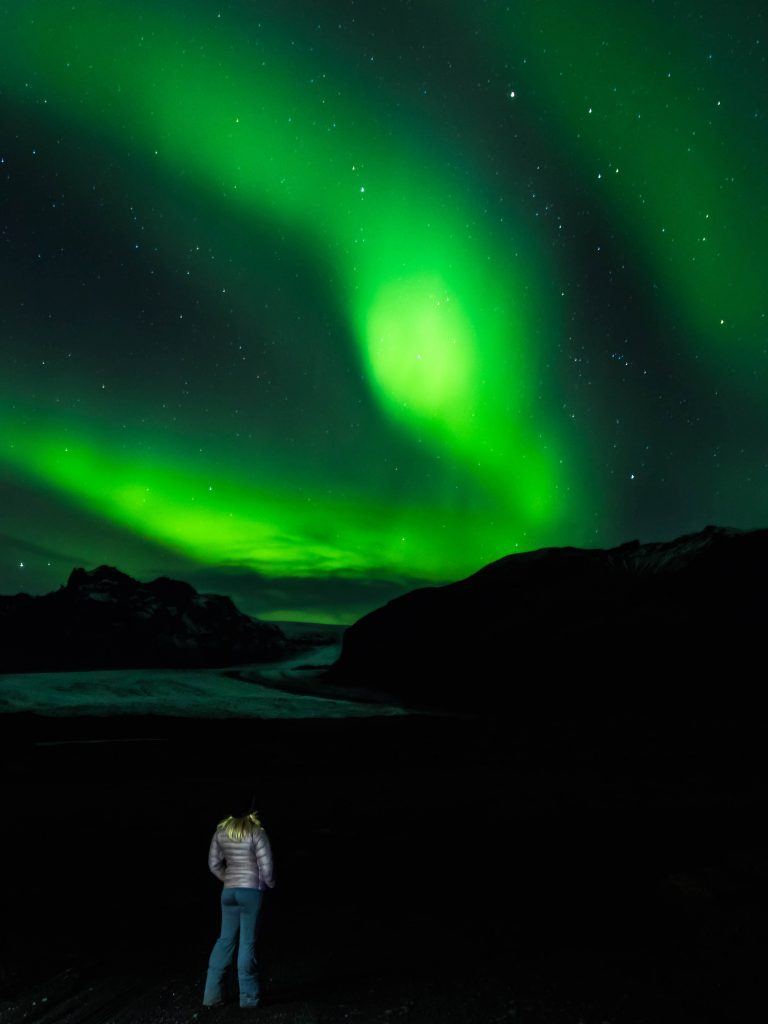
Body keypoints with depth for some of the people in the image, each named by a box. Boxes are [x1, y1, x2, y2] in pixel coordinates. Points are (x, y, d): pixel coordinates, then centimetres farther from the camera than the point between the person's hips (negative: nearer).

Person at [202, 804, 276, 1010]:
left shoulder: (221, 831, 3)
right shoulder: (256, 833, -12)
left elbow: (214, 863, 10)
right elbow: (266, 867, -10)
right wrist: (270, 884, 9)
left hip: (229, 891, 5)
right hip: (252, 891, -5)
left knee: (225, 939, 14)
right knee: (247, 942, 2)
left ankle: (211, 994, 13)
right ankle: (248, 997, 10)